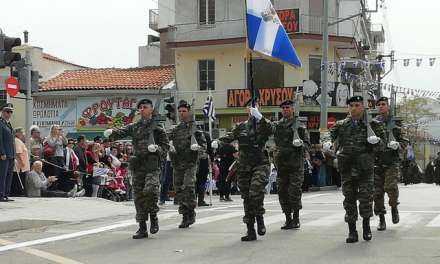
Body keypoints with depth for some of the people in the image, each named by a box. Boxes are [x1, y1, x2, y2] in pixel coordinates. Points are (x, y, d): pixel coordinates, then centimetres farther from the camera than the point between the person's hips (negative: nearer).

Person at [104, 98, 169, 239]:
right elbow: (122, 132, -2)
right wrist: (111, 133, -23)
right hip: (138, 165, 4)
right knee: (138, 196, 4)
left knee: (150, 190, -25)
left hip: (152, 165, -4)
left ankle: (153, 216, 1)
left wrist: (157, 149, -15)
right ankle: (142, 228, 12)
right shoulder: (134, 127, 13)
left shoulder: (157, 127, 3)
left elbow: (166, 146, 5)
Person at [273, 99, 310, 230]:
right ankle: (288, 218, 13)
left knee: (294, 191, -8)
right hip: (281, 163, 4)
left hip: (296, 163, -4)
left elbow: (307, 142, 6)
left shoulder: (299, 126, 3)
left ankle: (296, 218, 3)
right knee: (282, 191, 5)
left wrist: (301, 146, -14)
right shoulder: (276, 126, 12)